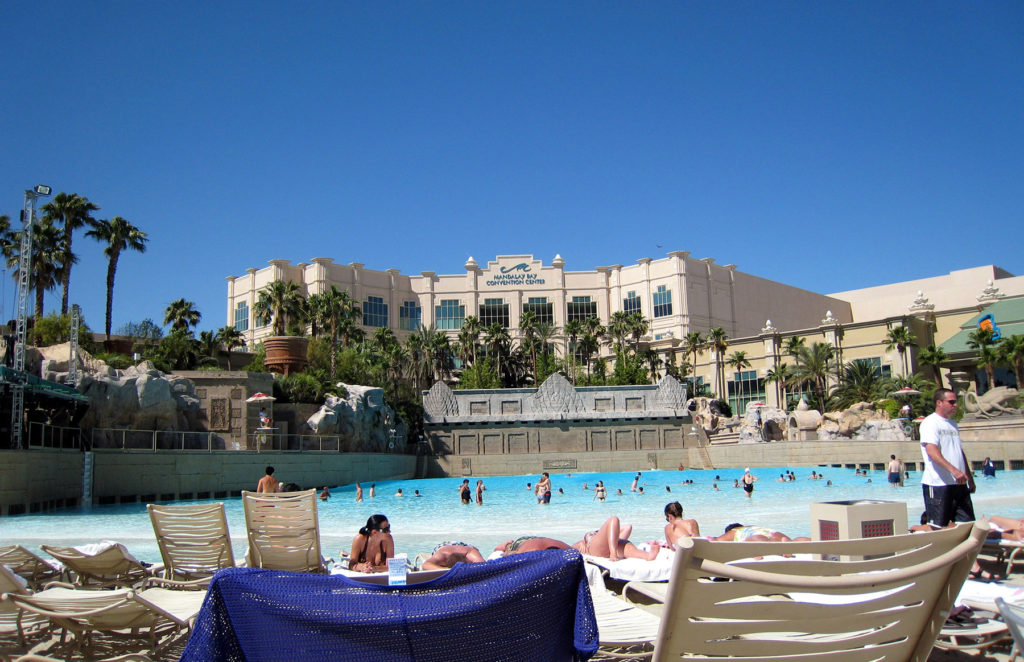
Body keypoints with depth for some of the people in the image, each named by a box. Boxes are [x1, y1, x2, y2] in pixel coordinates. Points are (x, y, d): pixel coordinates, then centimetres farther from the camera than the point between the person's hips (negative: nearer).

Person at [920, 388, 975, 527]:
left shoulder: (953, 424, 19)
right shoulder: (930, 422, -8)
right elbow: (932, 451, -20)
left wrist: (969, 476, 20)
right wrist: (953, 470, -30)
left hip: (959, 483, 8)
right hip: (938, 484, -8)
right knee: (938, 529, -3)